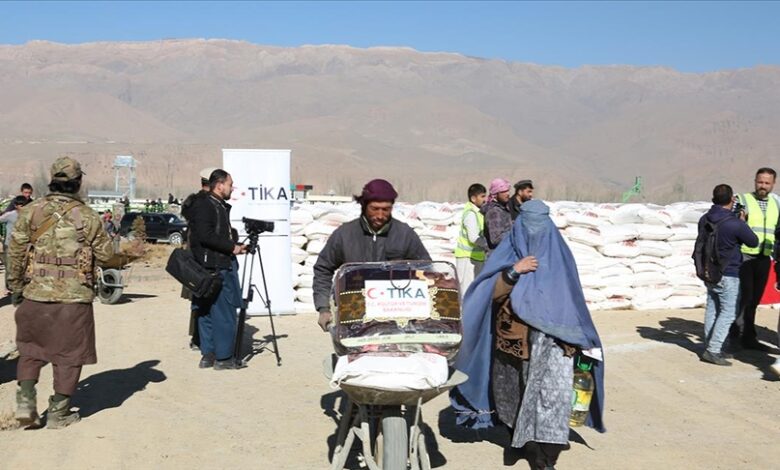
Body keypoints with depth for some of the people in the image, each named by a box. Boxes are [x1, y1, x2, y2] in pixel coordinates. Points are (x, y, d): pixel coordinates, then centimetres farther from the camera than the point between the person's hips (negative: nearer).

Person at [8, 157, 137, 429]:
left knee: (30, 349, 20)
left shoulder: (31, 212, 0)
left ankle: (26, 401, 11)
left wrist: (15, 288, 15)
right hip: (73, 298, -2)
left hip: (35, 294, 3)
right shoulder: (87, 217, -6)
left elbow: (16, 253, 4)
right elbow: (106, 257, 1)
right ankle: (58, 413, 14)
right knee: (69, 355, 9)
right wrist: (125, 260, 22)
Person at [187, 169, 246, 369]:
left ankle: (208, 355, 18)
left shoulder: (221, 206, 18)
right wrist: (232, 247, -15)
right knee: (224, 312, -6)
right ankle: (223, 357, 1)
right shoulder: (203, 205, -10)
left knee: (207, 312, 12)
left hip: (224, 266, 10)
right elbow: (205, 236, -20)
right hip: (215, 267, -10)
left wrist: (236, 244, 9)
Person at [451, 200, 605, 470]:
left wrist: (581, 339, 7)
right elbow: (492, 292, -6)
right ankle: (519, 435, 40)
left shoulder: (559, 254, 5)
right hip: (514, 338, 1)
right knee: (516, 394, 15)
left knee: (553, 388, -17)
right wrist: (514, 271, -22)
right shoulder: (508, 252, 2)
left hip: (552, 337, -1)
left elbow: (571, 296, 10)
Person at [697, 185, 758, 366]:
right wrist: (743, 223, 8)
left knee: (712, 309, 14)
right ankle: (712, 350, -6)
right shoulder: (735, 224, -20)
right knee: (728, 313, -1)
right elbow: (754, 242, -6)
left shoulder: (704, 220, 1)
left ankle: (710, 347, 20)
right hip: (727, 275, -7)